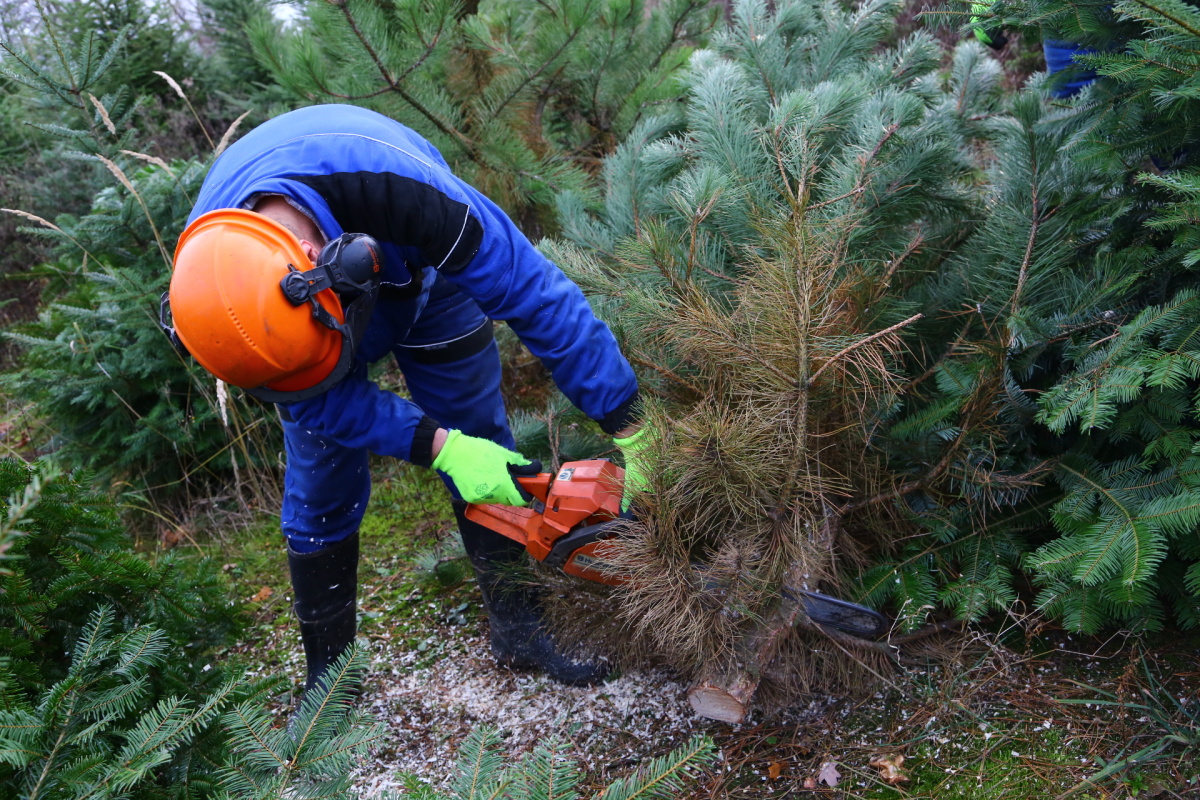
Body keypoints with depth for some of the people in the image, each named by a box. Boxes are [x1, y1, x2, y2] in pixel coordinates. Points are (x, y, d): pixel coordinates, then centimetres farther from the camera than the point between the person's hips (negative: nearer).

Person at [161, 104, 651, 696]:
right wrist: (440, 448, -34)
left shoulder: (394, 183, -46)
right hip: (319, 290, 1)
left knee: (484, 444, 0)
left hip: (420, 270, 0)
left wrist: (632, 432, -37)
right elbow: (319, 399, -24)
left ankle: (519, 631, 17)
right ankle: (327, 671, 18)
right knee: (320, 489, -1)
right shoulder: (213, 266, -37)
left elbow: (537, 294, -39)